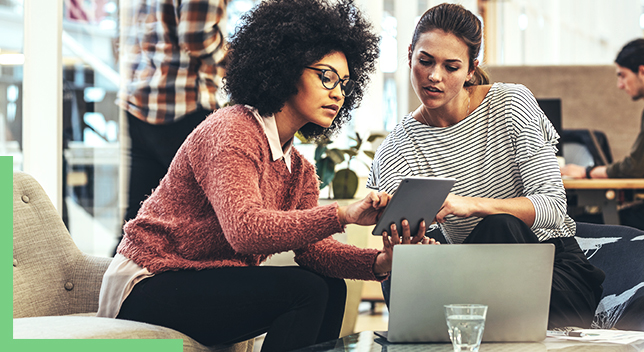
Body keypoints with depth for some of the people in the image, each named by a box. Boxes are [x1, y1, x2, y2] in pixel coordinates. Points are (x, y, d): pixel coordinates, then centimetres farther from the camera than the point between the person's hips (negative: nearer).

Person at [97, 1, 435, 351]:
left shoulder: (299, 170, 12)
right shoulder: (231, 130, -17)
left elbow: (310, 247, -2)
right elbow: (245, 231, -33)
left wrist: (378, 262, -21)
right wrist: (342, 214, -41)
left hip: (207, 285, 9)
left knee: (330, 288, -3)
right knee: (303, 290, -22)